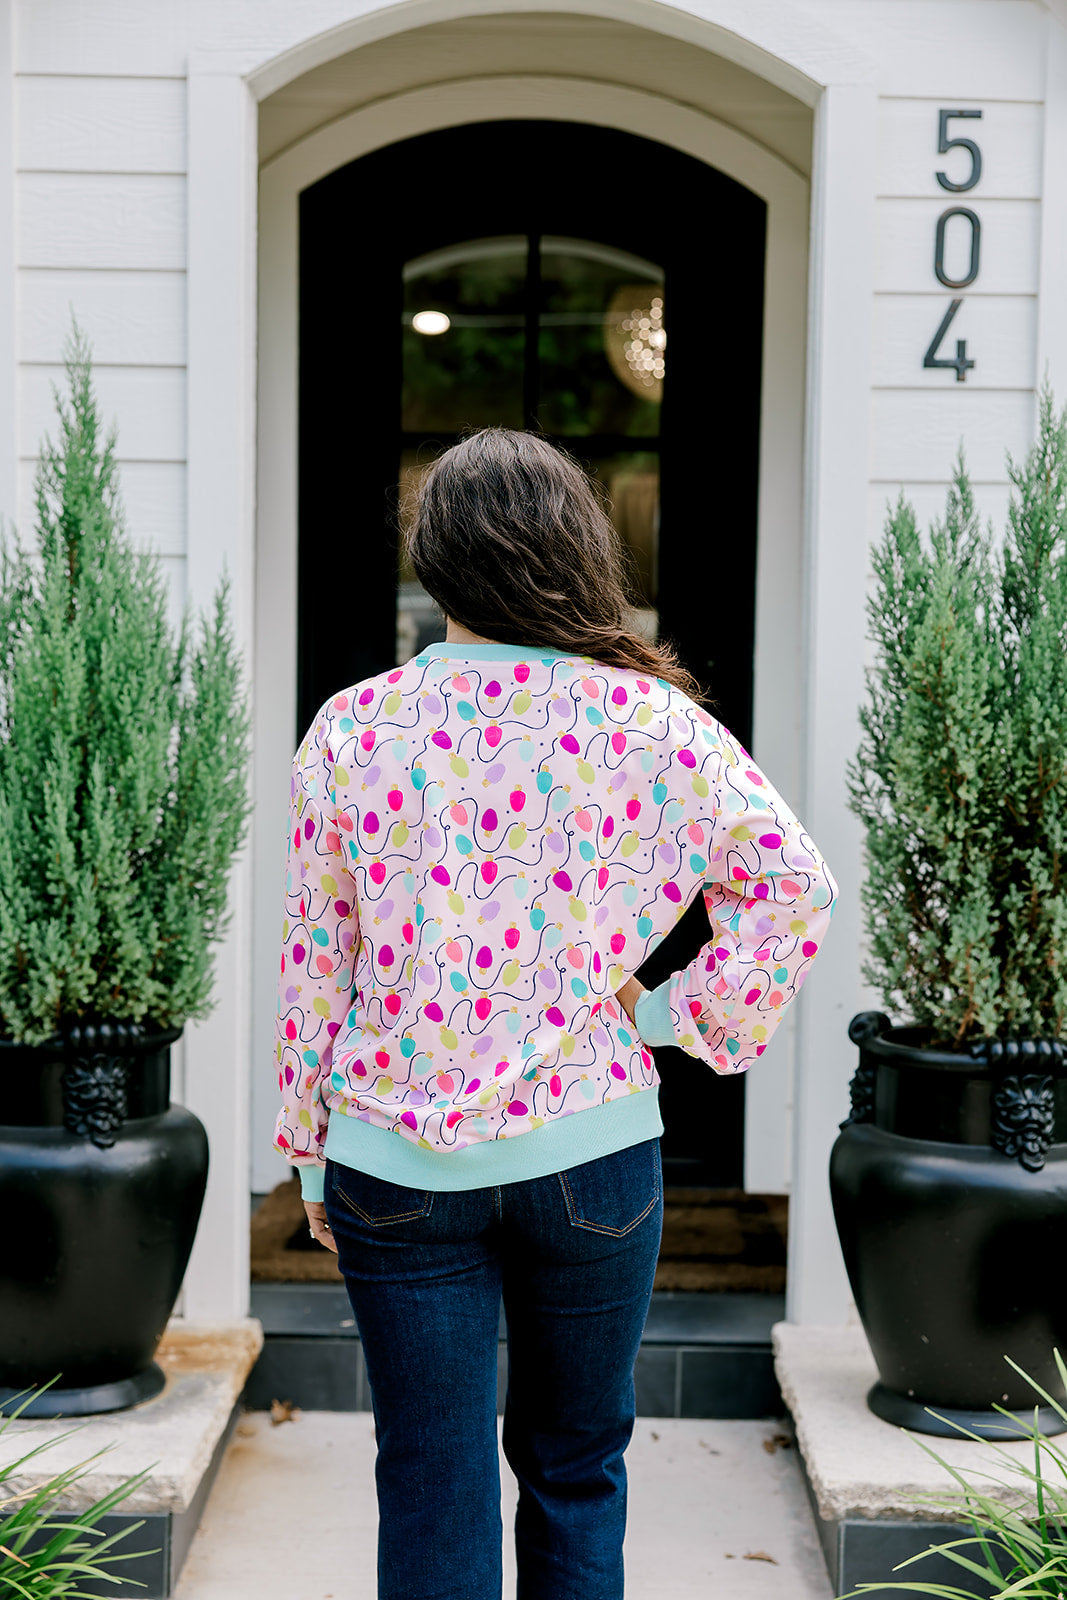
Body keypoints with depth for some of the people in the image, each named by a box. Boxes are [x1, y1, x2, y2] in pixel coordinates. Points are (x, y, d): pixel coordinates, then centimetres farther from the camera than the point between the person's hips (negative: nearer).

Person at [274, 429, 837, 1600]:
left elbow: (314, 961, -1)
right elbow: (796, 887, -12)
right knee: (576, 1470, 19)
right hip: (588, 1150, 0)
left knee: (430, 1491, 10)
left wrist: (310, 1152, 8)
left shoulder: (351, 728, -5)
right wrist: (679, 1017, -1)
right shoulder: (649, 721, -6)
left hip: (395, 1159, 0)